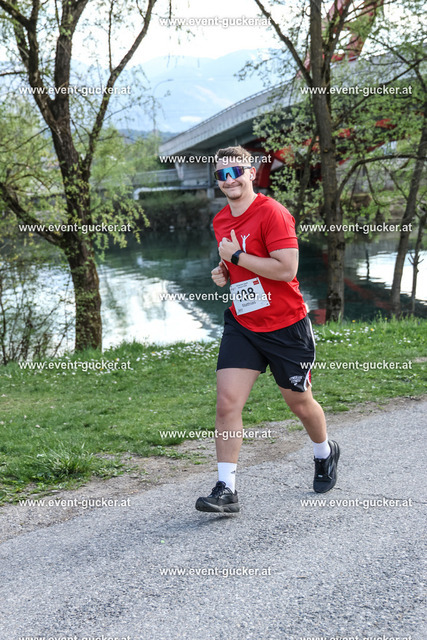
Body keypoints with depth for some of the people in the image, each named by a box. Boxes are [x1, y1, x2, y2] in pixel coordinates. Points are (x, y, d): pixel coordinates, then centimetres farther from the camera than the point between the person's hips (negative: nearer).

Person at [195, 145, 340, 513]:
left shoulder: (272, 213, -16)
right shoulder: (221, 221, 8)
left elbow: (287, 269, -25)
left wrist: (237, 256, -21)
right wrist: (224, 274, 3)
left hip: (287, 326, -5)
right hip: (242, 325, 5)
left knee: (299, 401, 12)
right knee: (227, 401, -10)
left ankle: (325, 454, 43)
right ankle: (226, 490, -6)